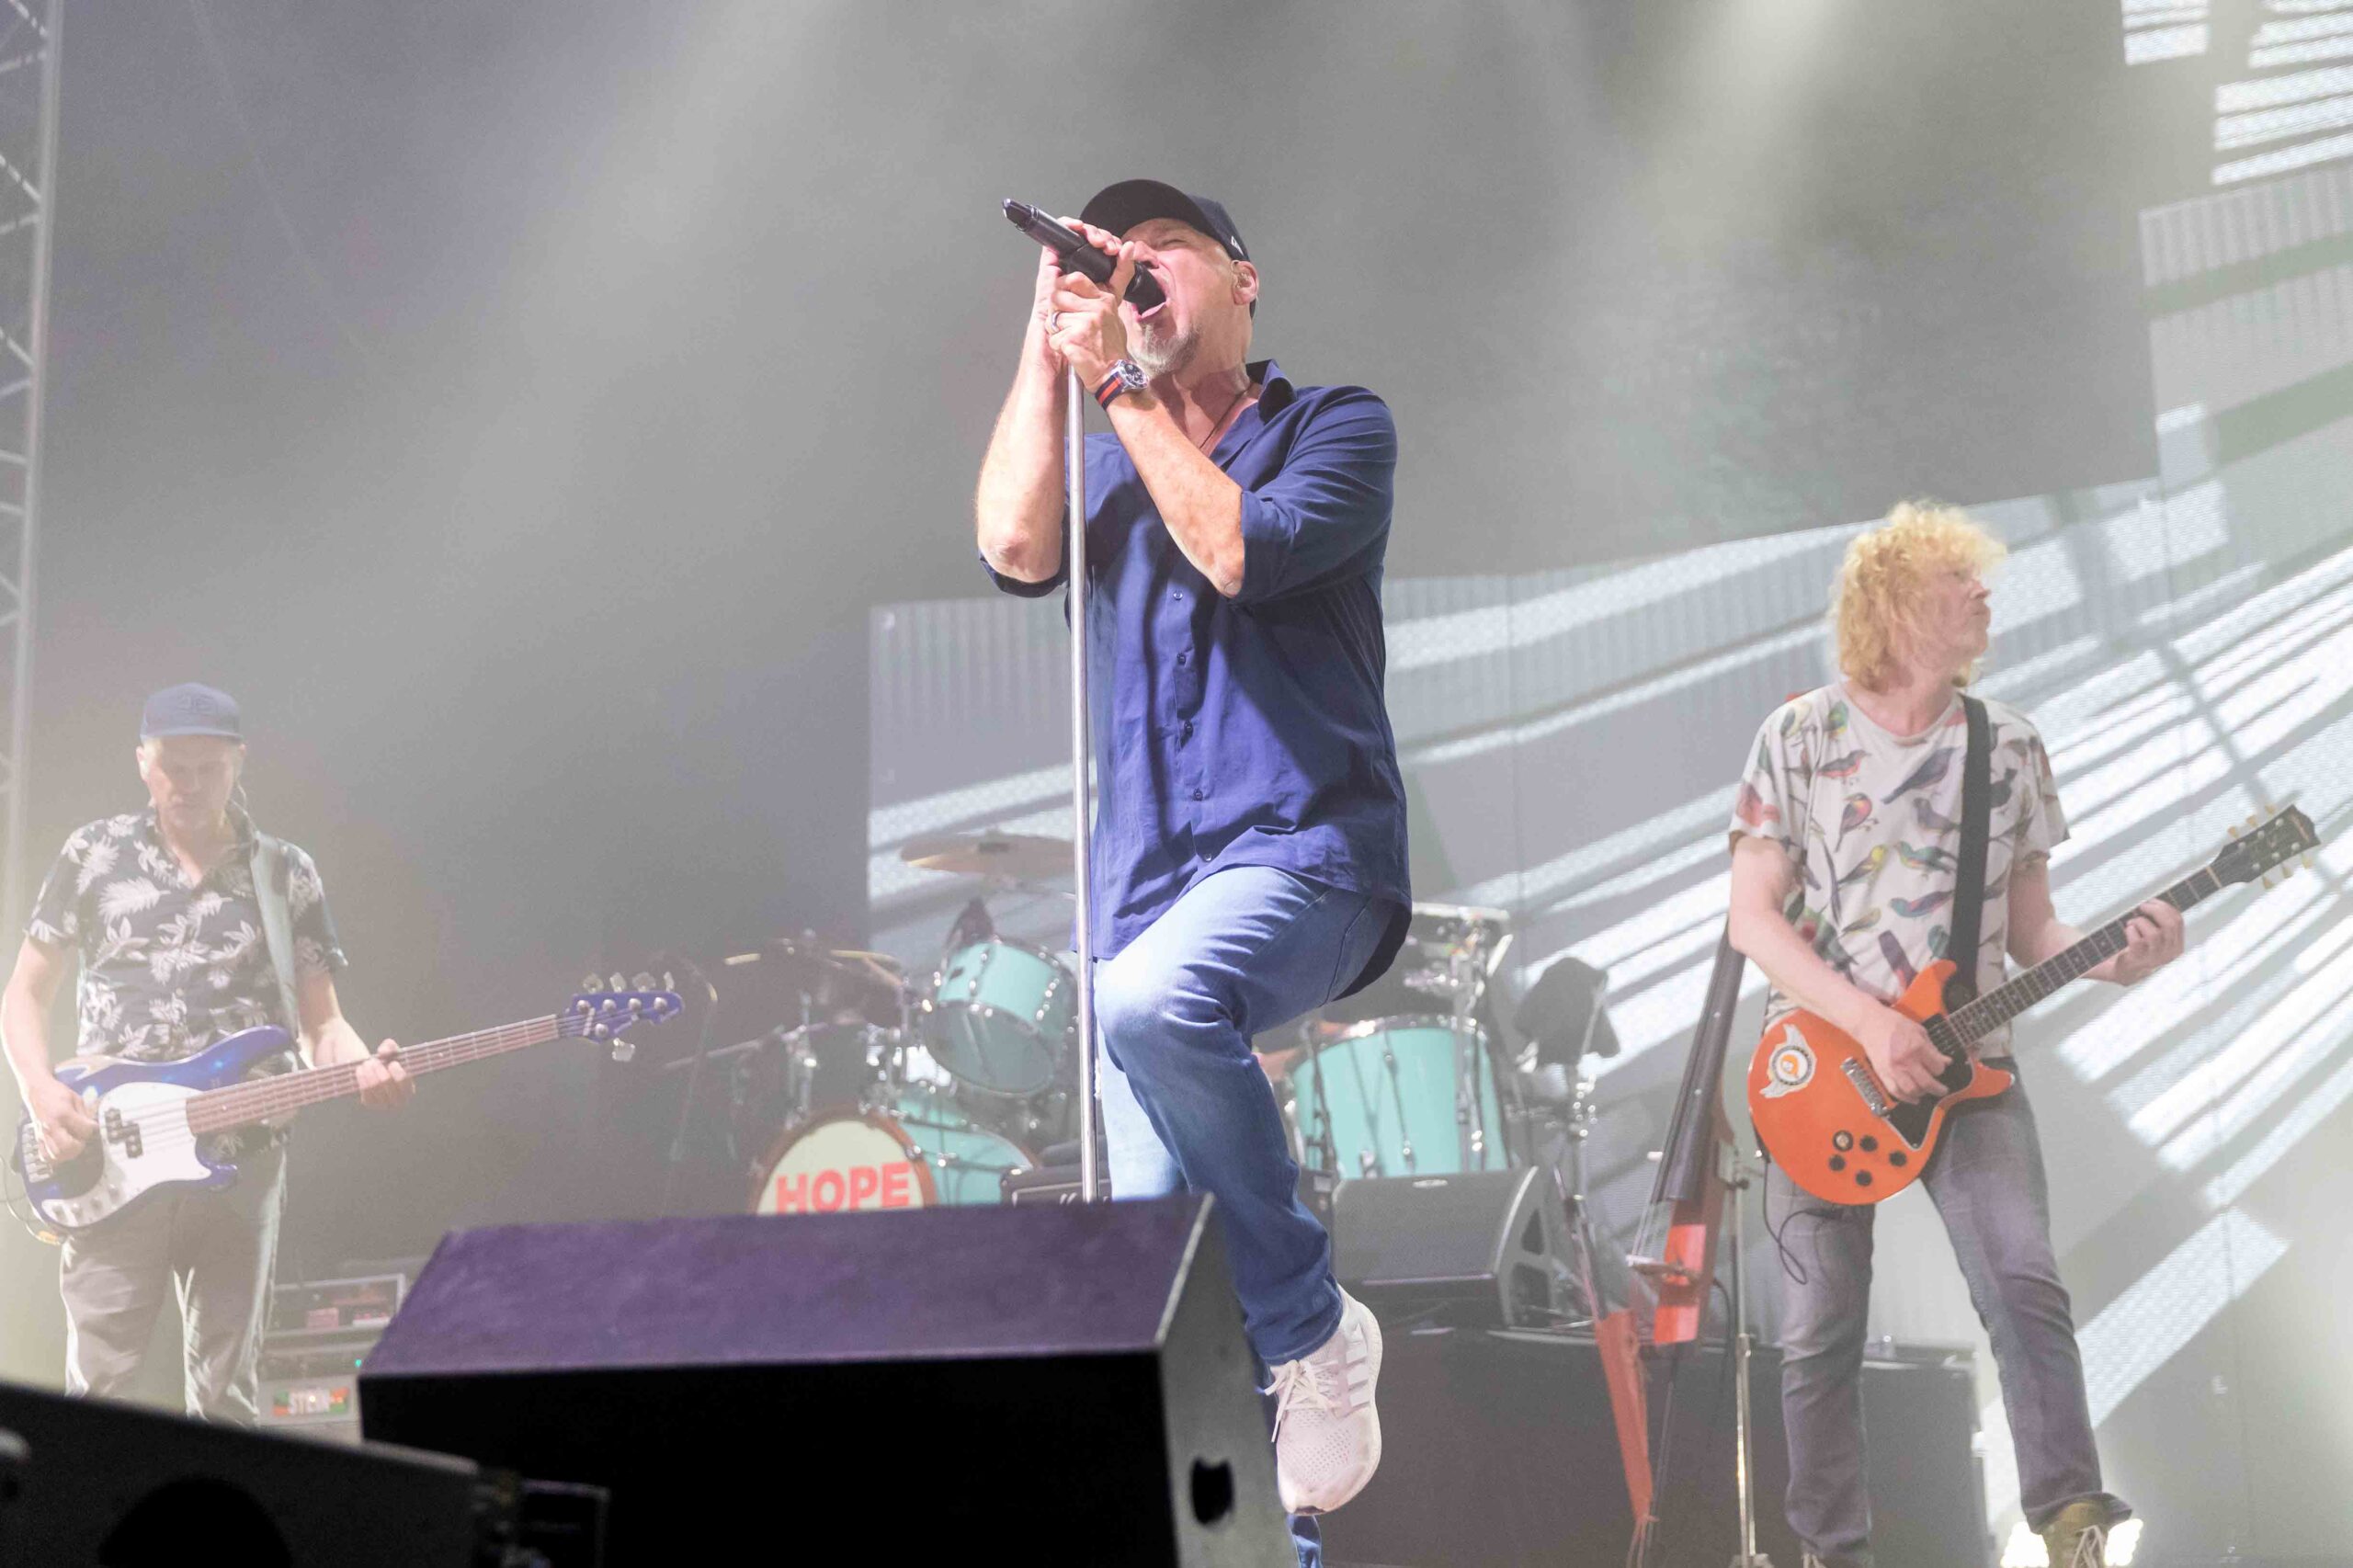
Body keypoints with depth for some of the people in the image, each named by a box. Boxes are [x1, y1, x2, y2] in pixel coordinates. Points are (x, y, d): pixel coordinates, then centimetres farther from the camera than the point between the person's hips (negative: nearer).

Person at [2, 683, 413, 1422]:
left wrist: (365, 1069, -14)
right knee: (98, 1383, -6)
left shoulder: (288, 876, 9)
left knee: (226, 1394, 3)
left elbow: (321, 1023, 9)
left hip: (240, 1161, 1)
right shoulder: (94, 855, 8)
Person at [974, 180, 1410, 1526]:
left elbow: (1240, 552, -11)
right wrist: (1050, 341, 4)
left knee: (1150, 999, -37)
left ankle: (1312, 1324, -20)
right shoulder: (1109, 472, 22)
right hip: (1150, 896, 6)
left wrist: (1121, 381, -4)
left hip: (1304, 856, -5)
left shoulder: (1336, 427, 8)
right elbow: (1017, 547, -1)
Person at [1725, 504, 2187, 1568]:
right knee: (1820, 1331, 0)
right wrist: (1870, 1023, -17)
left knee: (2025, 1285, -18)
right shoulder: (1799, 738, -3)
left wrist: (2112, 959, -11)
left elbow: (2028, 930, 11)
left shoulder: (2011, 748, 6)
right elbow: (1753, 918, -6)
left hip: (1962, 1062, 2)